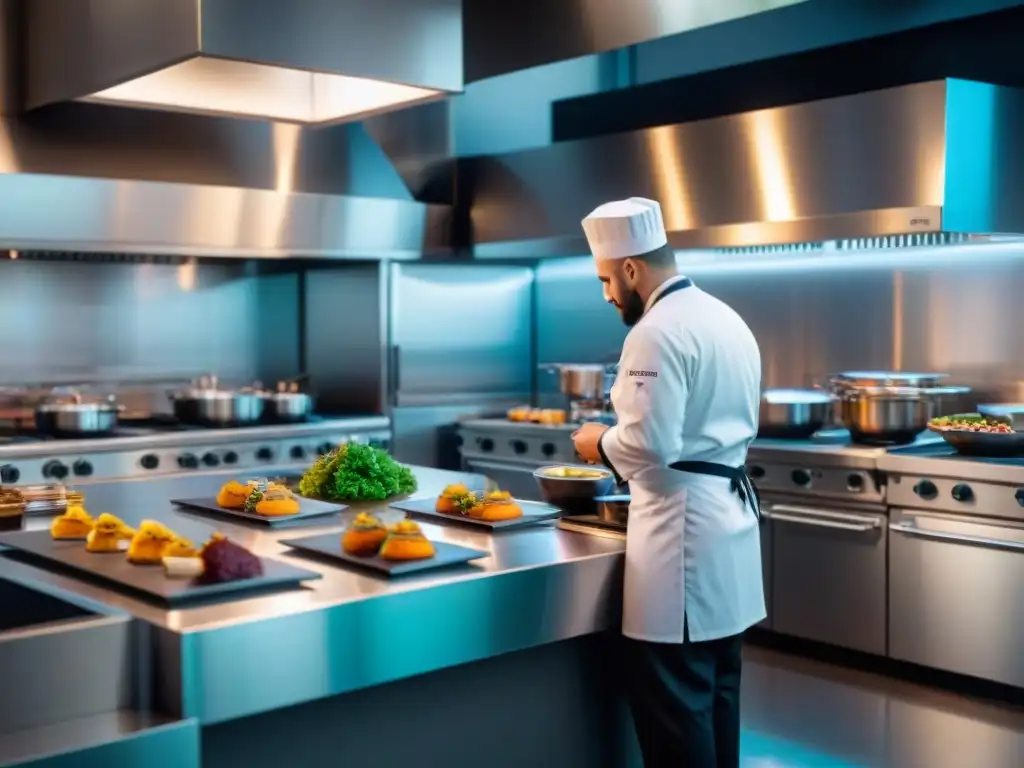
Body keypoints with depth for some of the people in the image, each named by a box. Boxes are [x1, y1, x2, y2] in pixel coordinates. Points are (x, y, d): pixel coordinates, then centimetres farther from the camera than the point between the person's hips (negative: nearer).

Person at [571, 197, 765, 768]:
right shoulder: (726, 318, 14)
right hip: (730, 509, 10)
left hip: (683, 522, -10)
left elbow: (650, 443, -23)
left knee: (671, 693, -1)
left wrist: (600, 444, -2)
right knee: (716, 684, 17)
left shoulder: (658, 332, -16)